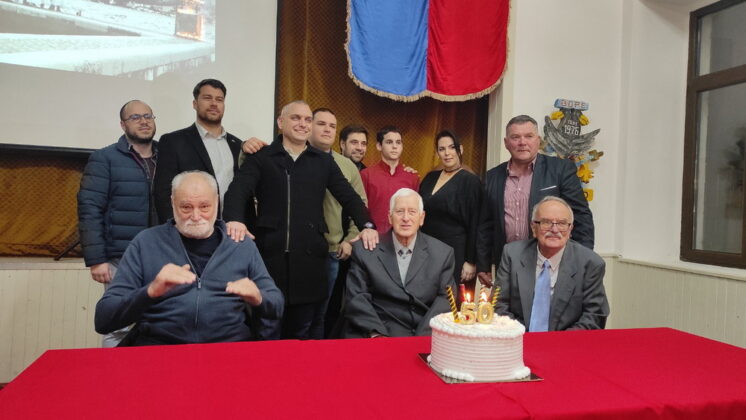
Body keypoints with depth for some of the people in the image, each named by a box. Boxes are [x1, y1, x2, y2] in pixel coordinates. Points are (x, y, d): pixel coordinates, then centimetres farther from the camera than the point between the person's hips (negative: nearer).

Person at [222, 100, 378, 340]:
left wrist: (366, 225, -2)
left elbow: (348, 196, 14)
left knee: (301, 332, 12)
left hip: (309, 256, 2)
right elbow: (238, 191, -7)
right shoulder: (260, 157, 6)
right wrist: (235, 219, -27)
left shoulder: (324, 161, 15)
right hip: (270, 254, -2)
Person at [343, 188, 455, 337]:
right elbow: (356, 298, 0)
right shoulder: (364, 251, 4)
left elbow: (445, 298, 2)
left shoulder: (443, 253, 6)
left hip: (425, 335, 2)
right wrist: (377, 334, -13)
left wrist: (423, 336, -12)